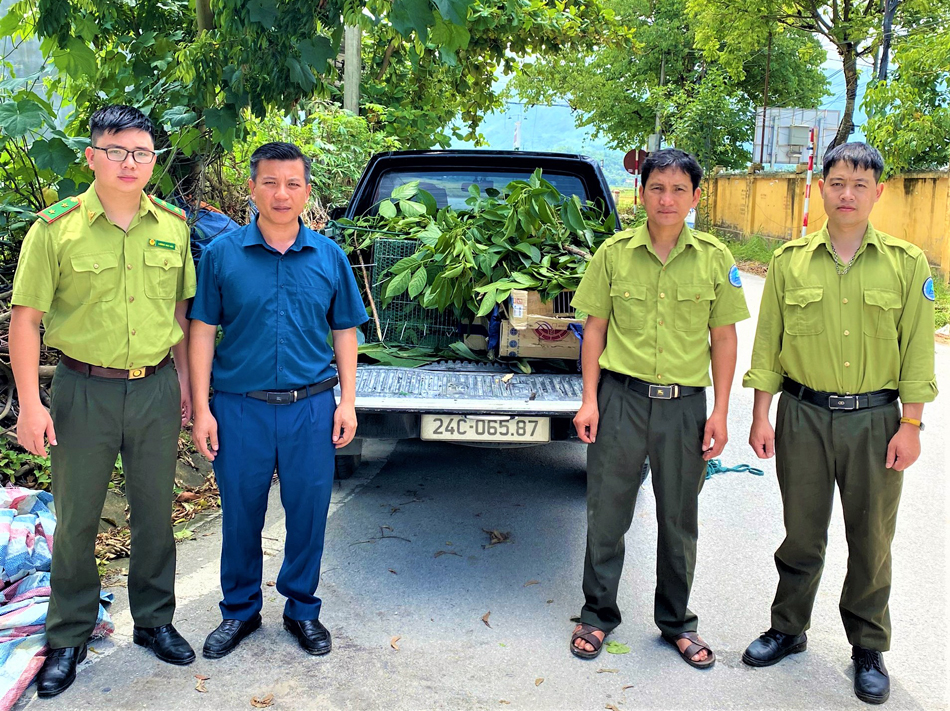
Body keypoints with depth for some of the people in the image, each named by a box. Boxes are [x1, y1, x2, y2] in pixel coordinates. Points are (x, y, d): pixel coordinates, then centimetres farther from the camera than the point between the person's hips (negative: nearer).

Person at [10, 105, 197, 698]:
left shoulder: (173, 226, 4)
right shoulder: (56, 229, -7)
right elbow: (25, 320, -6)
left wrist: (184, 380, 9)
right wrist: (30, 403, -12)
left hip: (156, 389, 3)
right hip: (84, 392, -2)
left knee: (155, 513, 13)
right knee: (77, 519, 9)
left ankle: (154, 621, 32)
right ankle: (69, 638, 26)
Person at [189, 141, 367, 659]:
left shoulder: (329, 256, 5)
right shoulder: (222, 254, 0)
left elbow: (345, 331, 9)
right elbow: (203, 331, 1)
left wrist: (347, 401, 3)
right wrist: (202, 408, -4)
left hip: (311, 407, 1)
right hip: (240, 407, -1)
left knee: (309, 512, 9)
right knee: (241, 515, 10)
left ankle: (302, 608, 29)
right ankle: (240, 609, 31)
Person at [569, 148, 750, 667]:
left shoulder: (714, 258, 0)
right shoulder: (615, 252, -1)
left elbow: (723, 338, 4)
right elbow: (595, 328, 4)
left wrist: (720, 413, 0)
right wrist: (589, 400, -2)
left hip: (685, 403, 1)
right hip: (621, 396, 0)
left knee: (679, 519, 12)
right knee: (606, 512, 7)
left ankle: (676, 621, 30)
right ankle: (598, 613, 26)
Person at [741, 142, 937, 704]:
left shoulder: (907, 264, -1)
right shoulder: (790, 261, 1)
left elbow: (917, 351, 0)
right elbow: (768, 343, 3)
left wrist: (911, 425, -4)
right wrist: (761, 415, 0)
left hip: (875, 419, 0)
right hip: (803, 415, 1)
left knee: (872, 540, 10)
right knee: (802, 534, 13)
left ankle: (869, 648, 27)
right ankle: (789, 629, 32)